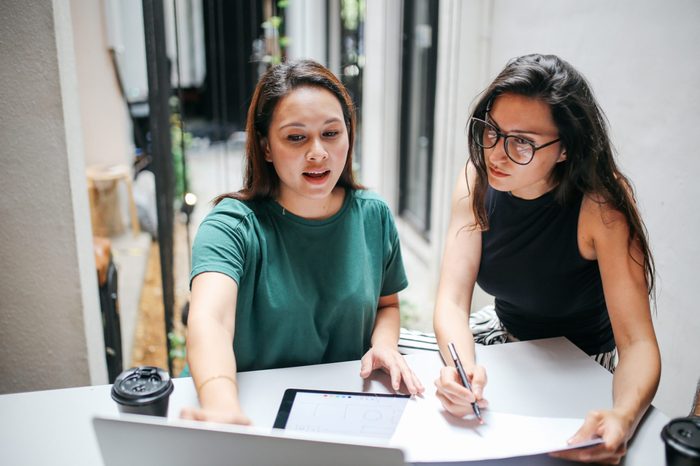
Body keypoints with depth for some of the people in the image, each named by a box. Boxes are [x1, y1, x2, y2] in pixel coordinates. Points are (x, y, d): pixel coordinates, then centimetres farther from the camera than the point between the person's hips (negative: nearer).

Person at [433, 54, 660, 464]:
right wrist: (463, 366, -42)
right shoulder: (478, 182, -16)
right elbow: (452, 301, -20)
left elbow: (638, 341, -29)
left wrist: (624, 417, -50)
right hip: (505, 335, 3)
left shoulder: (601, 204, -27)